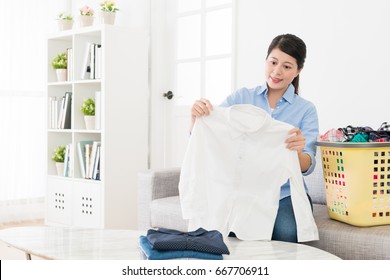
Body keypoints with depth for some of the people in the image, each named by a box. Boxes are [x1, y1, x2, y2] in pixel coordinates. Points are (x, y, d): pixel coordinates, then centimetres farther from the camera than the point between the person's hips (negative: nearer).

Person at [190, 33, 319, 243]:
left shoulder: (306, 110, 4)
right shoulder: (241, 97, 7)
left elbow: (307, 167, -5)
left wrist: (298, 151, -29)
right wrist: (196, 117, -23)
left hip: (285, 194, 0)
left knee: (285, 232, -31)